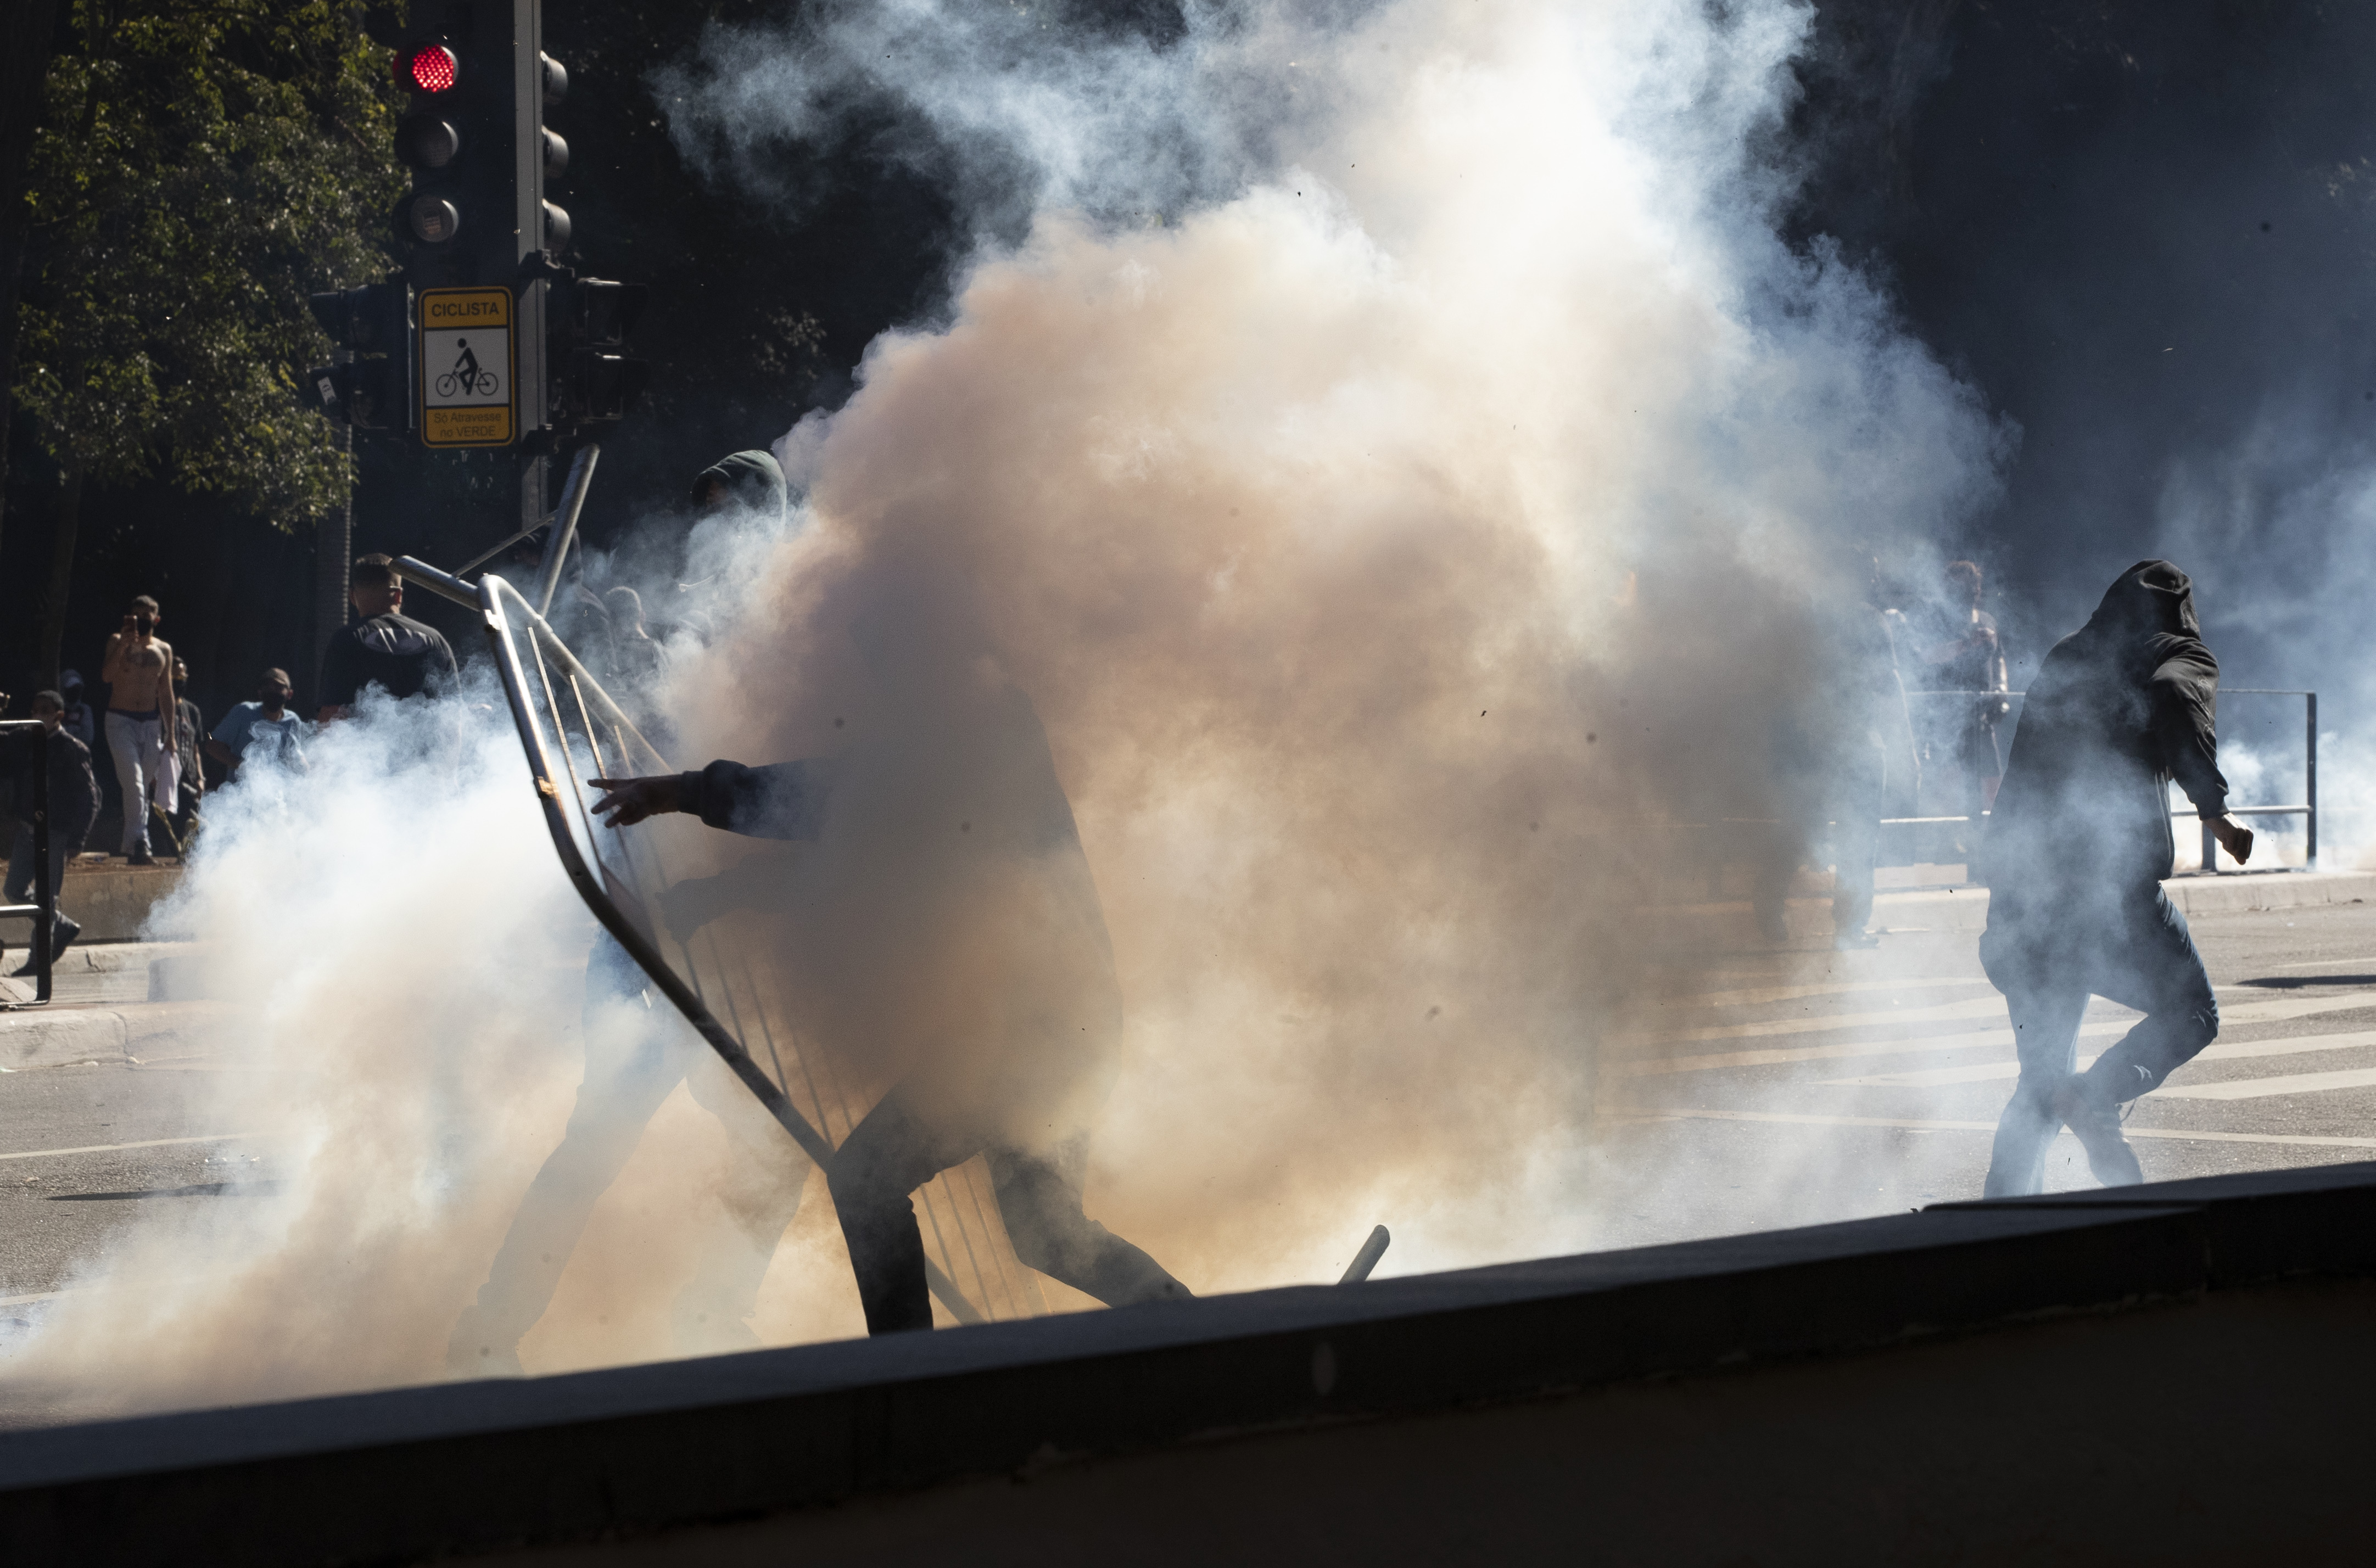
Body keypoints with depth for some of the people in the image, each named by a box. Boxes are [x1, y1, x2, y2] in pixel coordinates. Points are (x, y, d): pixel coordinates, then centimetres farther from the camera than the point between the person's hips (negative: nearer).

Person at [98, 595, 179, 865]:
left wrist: (171, 734, 11)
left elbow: (166, 694, 14)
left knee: (144, 787, 5)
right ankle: (139, 844, -26)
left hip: (151, 723, 4)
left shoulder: (163, 650, 11)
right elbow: (107, 676, -17)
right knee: (134, 783, -19)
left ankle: (132, 847, 14)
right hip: (121, 721, -4)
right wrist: (123, 646, -27)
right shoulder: (118, 642, 0)